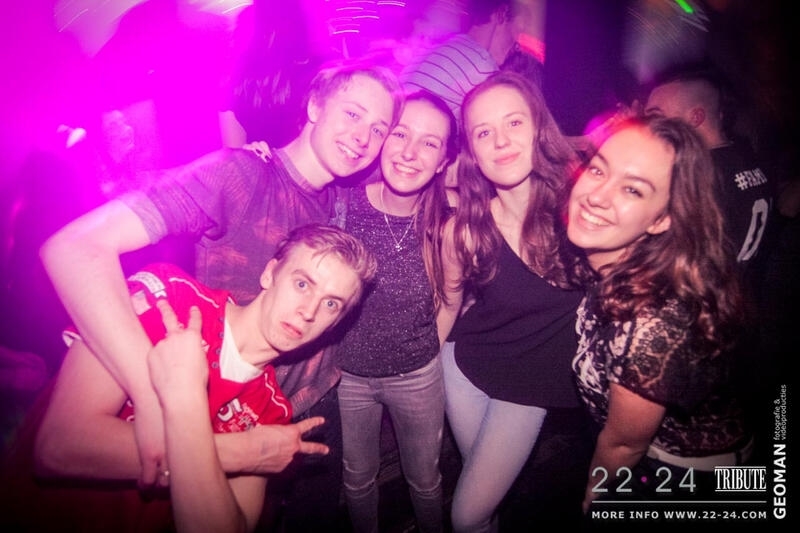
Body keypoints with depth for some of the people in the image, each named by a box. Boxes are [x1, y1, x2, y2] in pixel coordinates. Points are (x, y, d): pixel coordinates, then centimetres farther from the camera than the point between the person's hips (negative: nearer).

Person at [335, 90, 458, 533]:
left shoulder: (444, 223, -15)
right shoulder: (345, 203, -19)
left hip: (418, 375, 1)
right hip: (348, 372, 0)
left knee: (424, 480, 25)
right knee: (357, 478, 26)